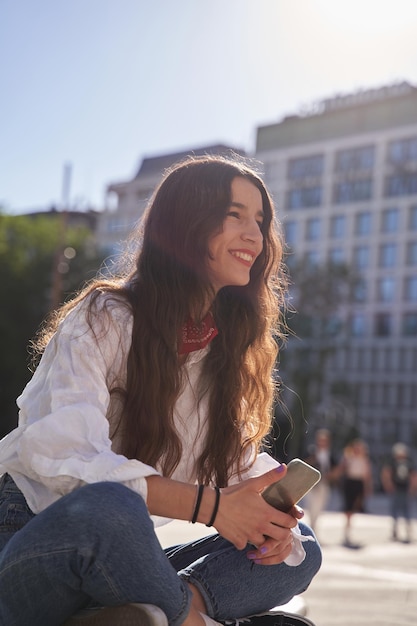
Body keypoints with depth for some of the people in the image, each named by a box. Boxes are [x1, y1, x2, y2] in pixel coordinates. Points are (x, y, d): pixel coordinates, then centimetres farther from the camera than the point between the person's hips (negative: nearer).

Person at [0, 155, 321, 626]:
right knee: (109, 506, -39)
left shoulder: (231, 344, 10)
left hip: (119, 564, 7)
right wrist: (209, 504, -30)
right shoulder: (104, 318, -12)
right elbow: (66, 455, -26)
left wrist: (268, 512, -17)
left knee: (298, 548, -6)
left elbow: (240, 457, 6)